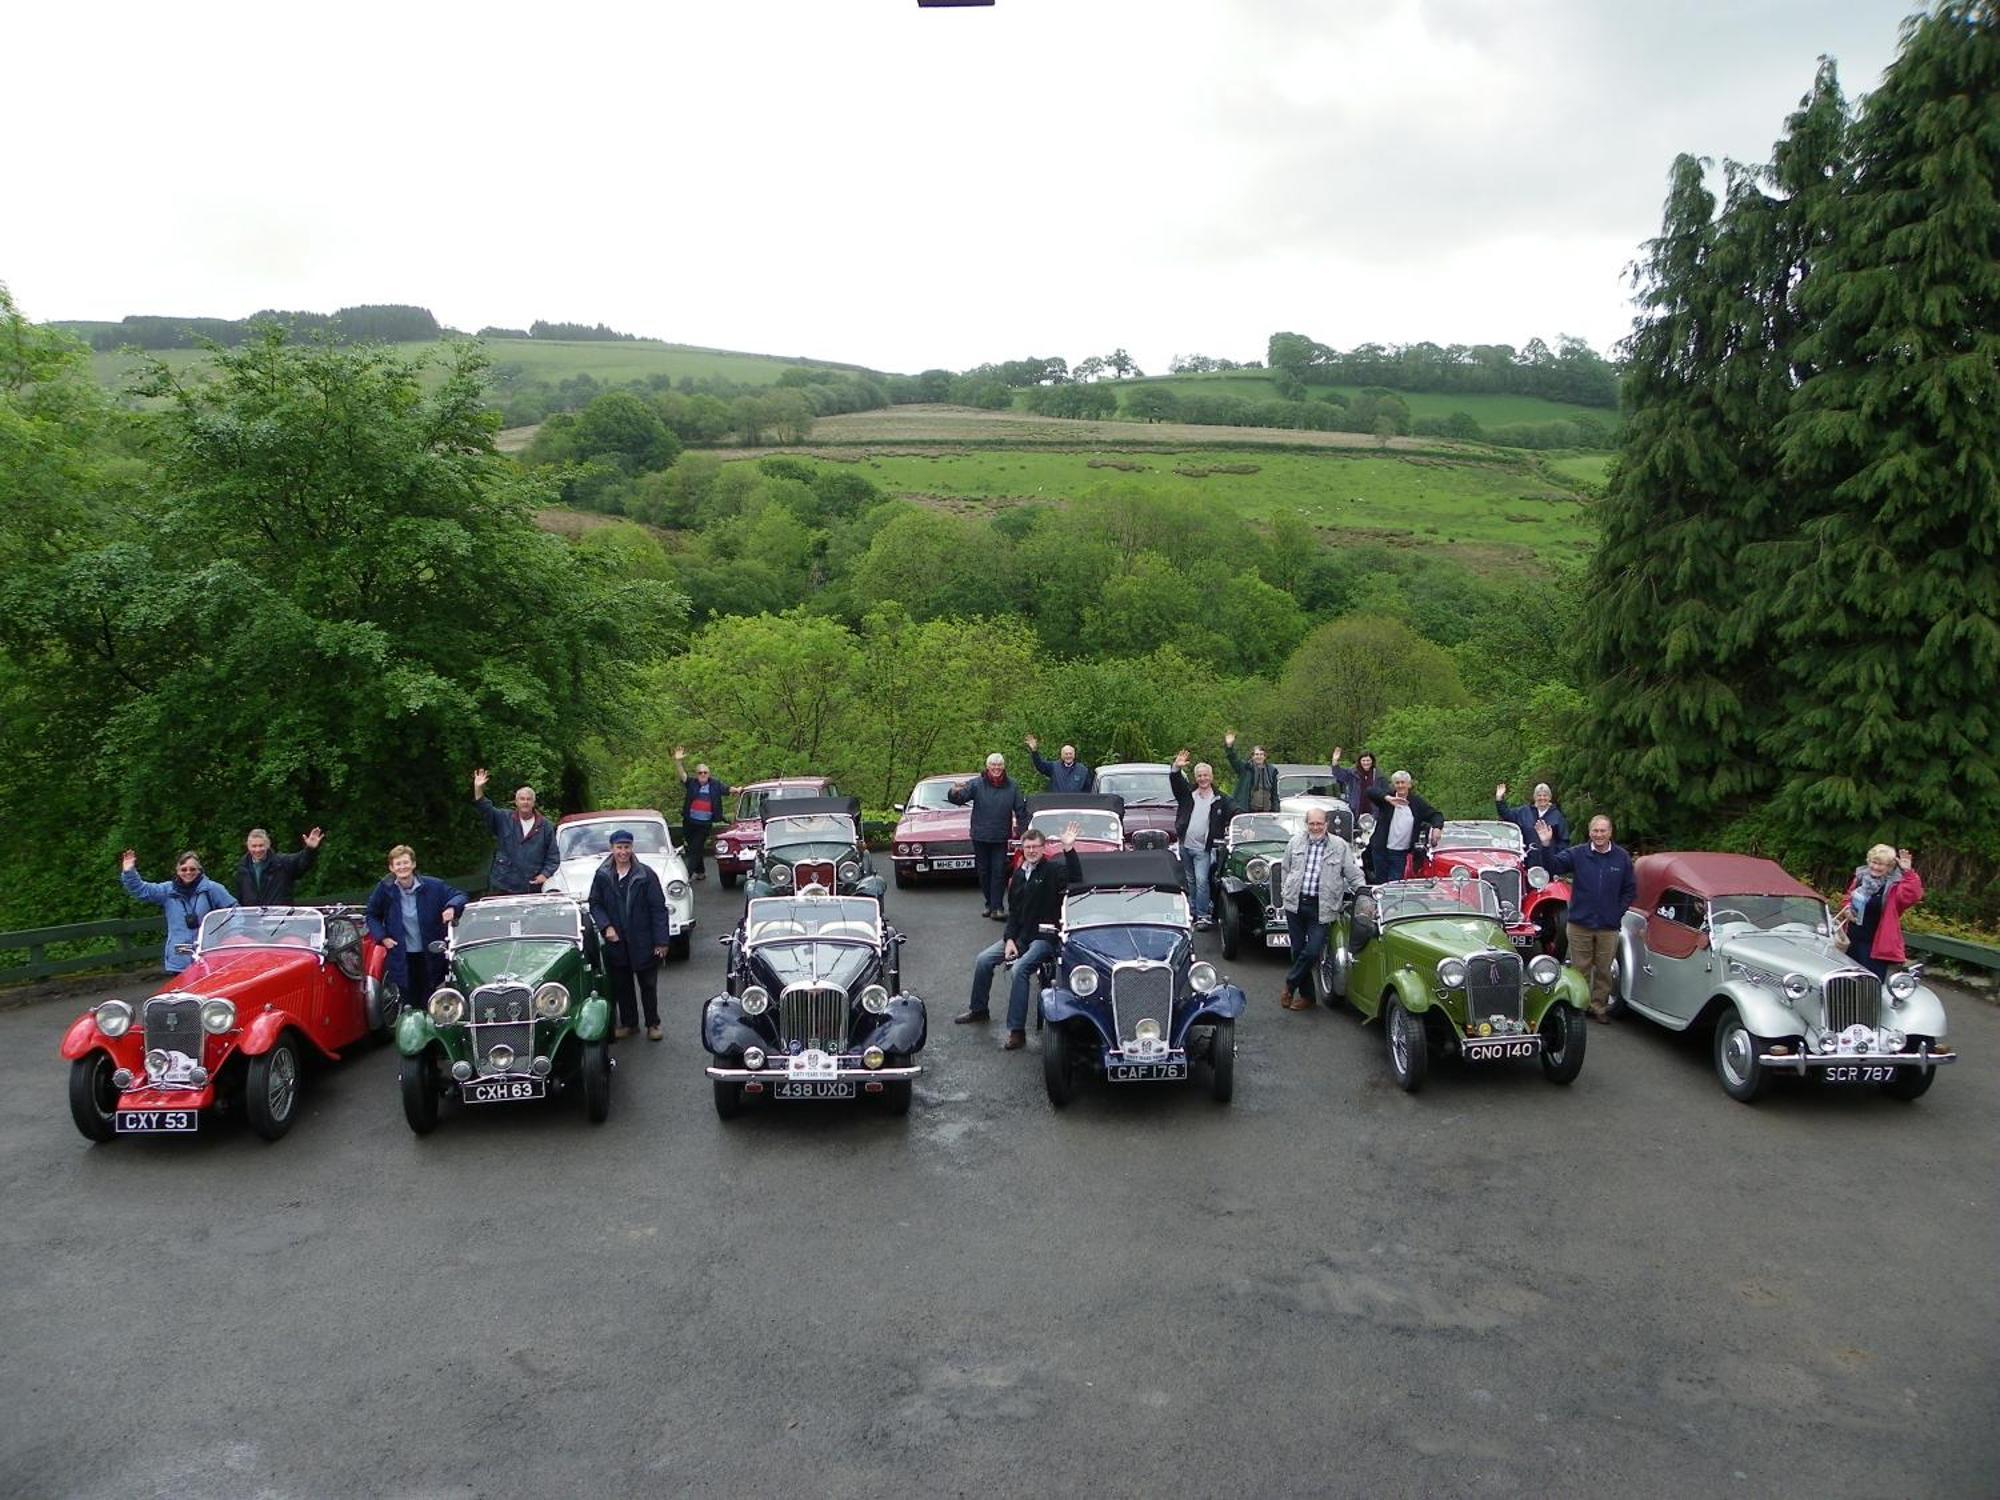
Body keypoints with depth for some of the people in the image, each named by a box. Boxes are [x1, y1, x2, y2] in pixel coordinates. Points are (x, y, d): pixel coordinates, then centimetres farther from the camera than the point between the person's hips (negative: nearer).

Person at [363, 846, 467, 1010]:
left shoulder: (433, 886, -9)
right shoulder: (385, 889, -5)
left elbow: (459, 896, -1)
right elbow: (372, 915, 10)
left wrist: (451, 907, -23)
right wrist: (382, 937, -4)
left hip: (431, 955, 0)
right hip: (402, 958, 0)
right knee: (409, 1004, 6)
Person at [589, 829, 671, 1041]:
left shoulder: (646, 875, -9)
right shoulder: (602, 876, -2)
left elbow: (658, 909, -7)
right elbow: (595, 904, 6)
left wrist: (661, 941, -10)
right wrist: (606, 926, -11)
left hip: (643, 942, -2)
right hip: (615, 942, 2)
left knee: (648, 984, 8)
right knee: (621, 985, 13)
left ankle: (653, 1023, 22)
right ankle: (628, 1023, 28)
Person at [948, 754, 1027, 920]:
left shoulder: (1012, 786, 2)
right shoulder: (976, 784, -4)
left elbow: (1021, 810, 9)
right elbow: (958, 798, -12)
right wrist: (955, 792, -36)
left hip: (1001, 837, 0)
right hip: (980, 836, 0)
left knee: (999, 872, -3)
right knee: (984, 872, 8)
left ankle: (997, 907, -3)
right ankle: (989, 904, 20)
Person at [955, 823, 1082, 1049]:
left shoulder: (1053, 869, -8)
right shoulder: (1019, 874, 11)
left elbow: (1076, 878, -29)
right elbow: (1013, 910, 13)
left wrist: (1068, 849, -39)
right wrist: (1009, 939, 1)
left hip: (1044, 936, -7)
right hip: (1019, 934, 7)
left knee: (1020, 969, -29)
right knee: (983, 960, 0)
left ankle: (1017, 1032, -25)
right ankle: (979, 1010, 22)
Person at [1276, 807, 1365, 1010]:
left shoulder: (1340, 846, 1)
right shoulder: (1296, 842, 8)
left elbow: (1354, 875, 4)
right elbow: (1286, 869, 18)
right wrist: (1287, 893, 12)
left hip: (1321, 908, -3)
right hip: (1295, 904, 3)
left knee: (1312, 952, -11)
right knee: (1298, 950, 8)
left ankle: (1290, 985, 12)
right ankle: (1306, 995, 21)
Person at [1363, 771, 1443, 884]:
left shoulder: (1416, 802, 4)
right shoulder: (1387, 796, -3)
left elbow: (1436, 815, 7)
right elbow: (1371, 792, -21)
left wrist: (1436, 827, -17)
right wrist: (1388, 798, -41)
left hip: (1401, 853, 1)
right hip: (1381, 850, -1)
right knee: (1380, 882, 10)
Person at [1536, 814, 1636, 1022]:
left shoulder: (1622, 858, 2)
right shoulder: (1577, 854, -2)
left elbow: (1630, 890, 9)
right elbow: (1554, 866, -12)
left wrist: (1617, 913, 1)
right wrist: (1547, 845, -26)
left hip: (1608, 927, 1)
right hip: (1580, 924, -1)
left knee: (1603, 970, 10)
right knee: (1579, 969, 7)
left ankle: (1598, 1007, 22)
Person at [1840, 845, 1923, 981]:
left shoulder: (1894, 886, -12)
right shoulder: (1861, 878, 6)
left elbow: (1913, 895, -33)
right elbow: (1849, 898, 22)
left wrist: (1908, 872, -42)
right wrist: (1847, 910, 1)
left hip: (1875, 945, -6)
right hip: (1852, 940, 6)